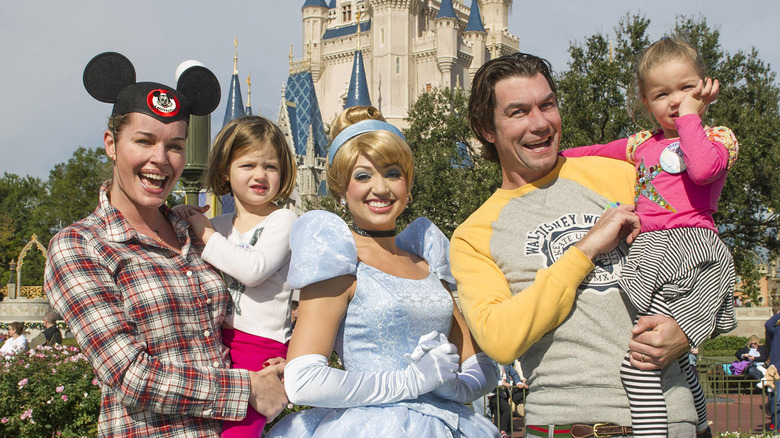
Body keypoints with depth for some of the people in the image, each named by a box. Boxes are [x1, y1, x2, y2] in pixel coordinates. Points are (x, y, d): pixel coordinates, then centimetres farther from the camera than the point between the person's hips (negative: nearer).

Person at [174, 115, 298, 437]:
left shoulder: (282, 220, -3)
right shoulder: (219, 224, 14)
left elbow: (253, 269, -19)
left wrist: (206, 233, -9)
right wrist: (179, 221, 7)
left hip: (262, 346, -6)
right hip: (219, 342, 6)